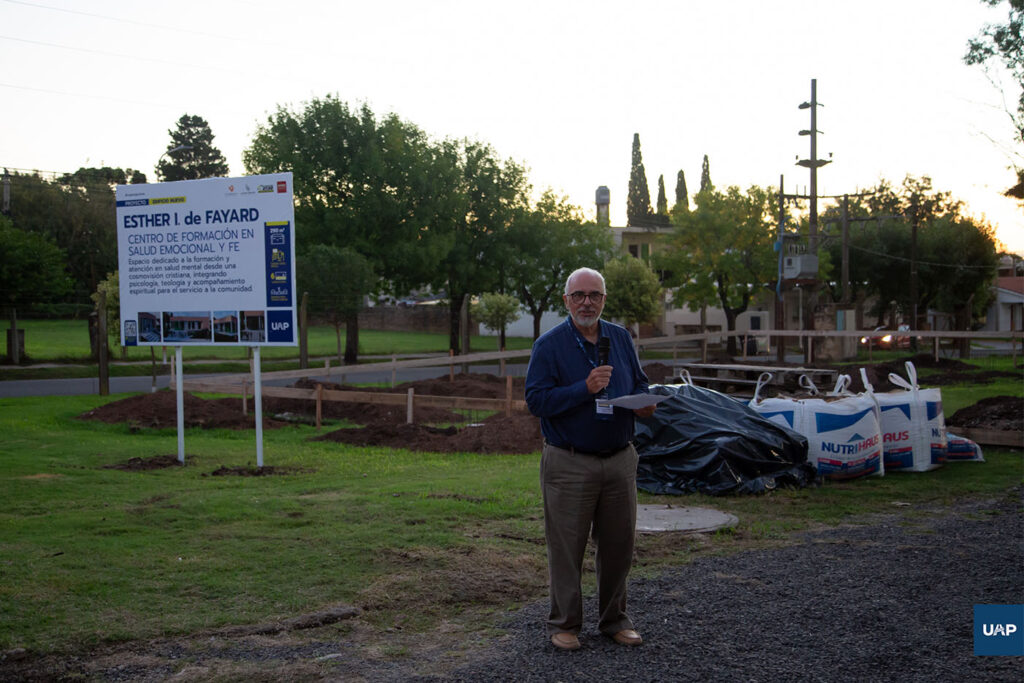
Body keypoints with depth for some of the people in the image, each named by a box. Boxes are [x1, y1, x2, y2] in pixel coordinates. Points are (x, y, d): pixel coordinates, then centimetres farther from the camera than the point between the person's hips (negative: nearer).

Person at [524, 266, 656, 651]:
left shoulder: (621, 339, 10)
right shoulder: (549, 345, -5)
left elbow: (639, 384, 19)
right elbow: (536, 400, -12)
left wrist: (644, 403, -4)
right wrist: (585, 389, -21)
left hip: (619, 460, 5)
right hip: (569, 465, -4)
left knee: (618, 544, 10)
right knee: (566, 547, 1)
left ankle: (614, 620, 25)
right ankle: (564, 624, 14)